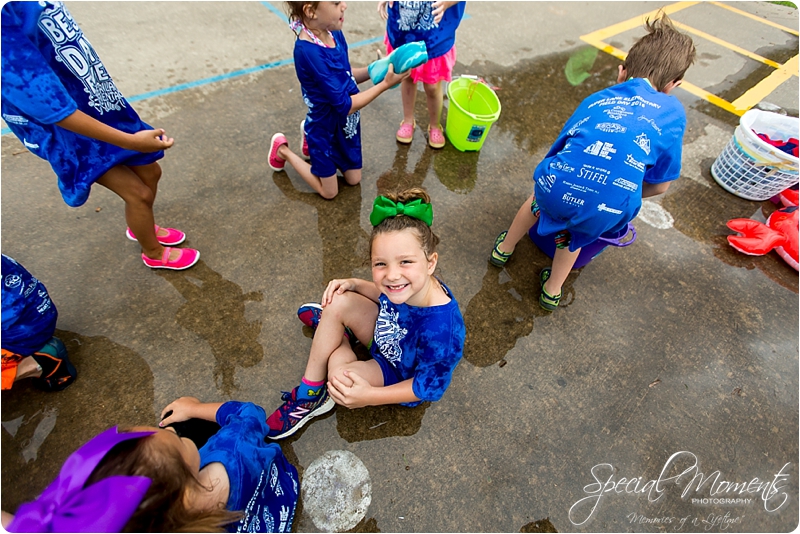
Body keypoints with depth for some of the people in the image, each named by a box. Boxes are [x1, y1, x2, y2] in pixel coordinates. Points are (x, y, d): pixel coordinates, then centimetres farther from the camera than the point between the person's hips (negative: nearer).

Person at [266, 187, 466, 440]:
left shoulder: (439, 331, -42)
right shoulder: (407, 287, -25)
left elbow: (427, 387, -24)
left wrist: (369, 397, -27)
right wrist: (354, 284, -15)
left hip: (403, 377, -5)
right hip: (387, 337, 5)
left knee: (341, 379, -24)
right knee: (339, 301, -11)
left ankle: (338, 346, 11)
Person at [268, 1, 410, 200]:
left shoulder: (334, 33, -8)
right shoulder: (308, 52, -32)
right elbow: (344, 106, -29)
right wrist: (385, 84, -25)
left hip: (346, 124, 7)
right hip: (326, 129, -7)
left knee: (353, 180, 23)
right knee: (329, 192, 14)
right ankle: (283, 150, 29)